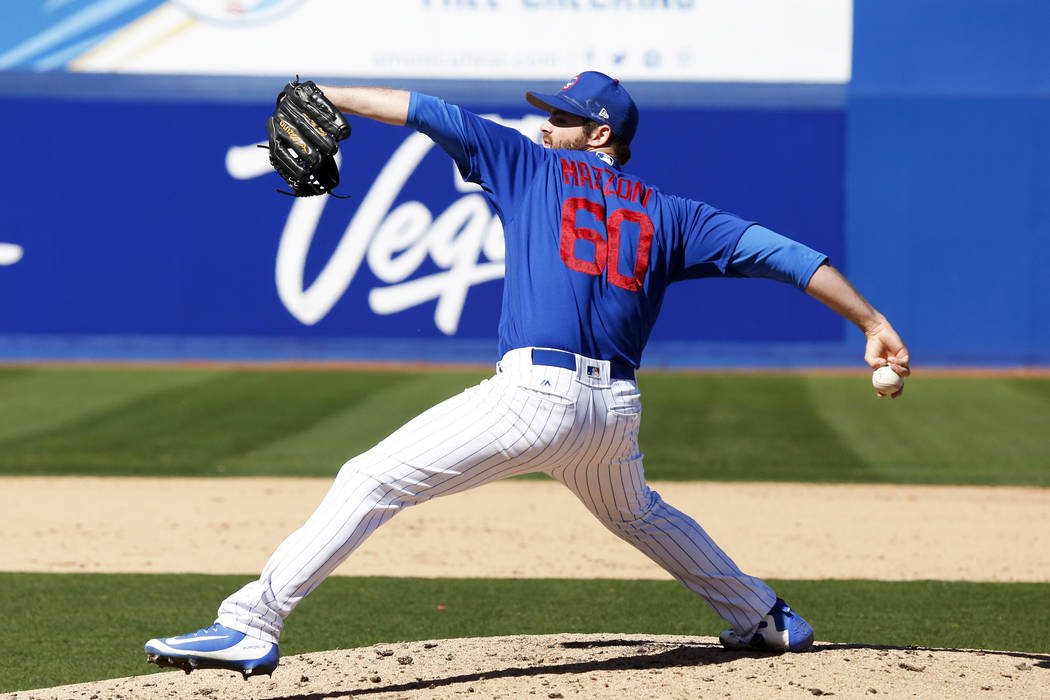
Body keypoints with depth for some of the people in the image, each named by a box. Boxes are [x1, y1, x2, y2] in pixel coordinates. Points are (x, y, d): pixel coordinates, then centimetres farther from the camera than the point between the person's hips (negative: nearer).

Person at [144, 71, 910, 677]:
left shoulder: (534, 170, 10)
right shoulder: (667, 214, 18)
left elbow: (432, 114, 8)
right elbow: (777, 251, 13)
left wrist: (328, 96, 16)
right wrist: (874, 324, 15)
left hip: (536, 396, -6)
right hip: (617, 409, 6)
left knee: (372, 482, -7)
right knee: (639, 514, 37)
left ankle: (252, 626, -18)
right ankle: (766, 619, 44)